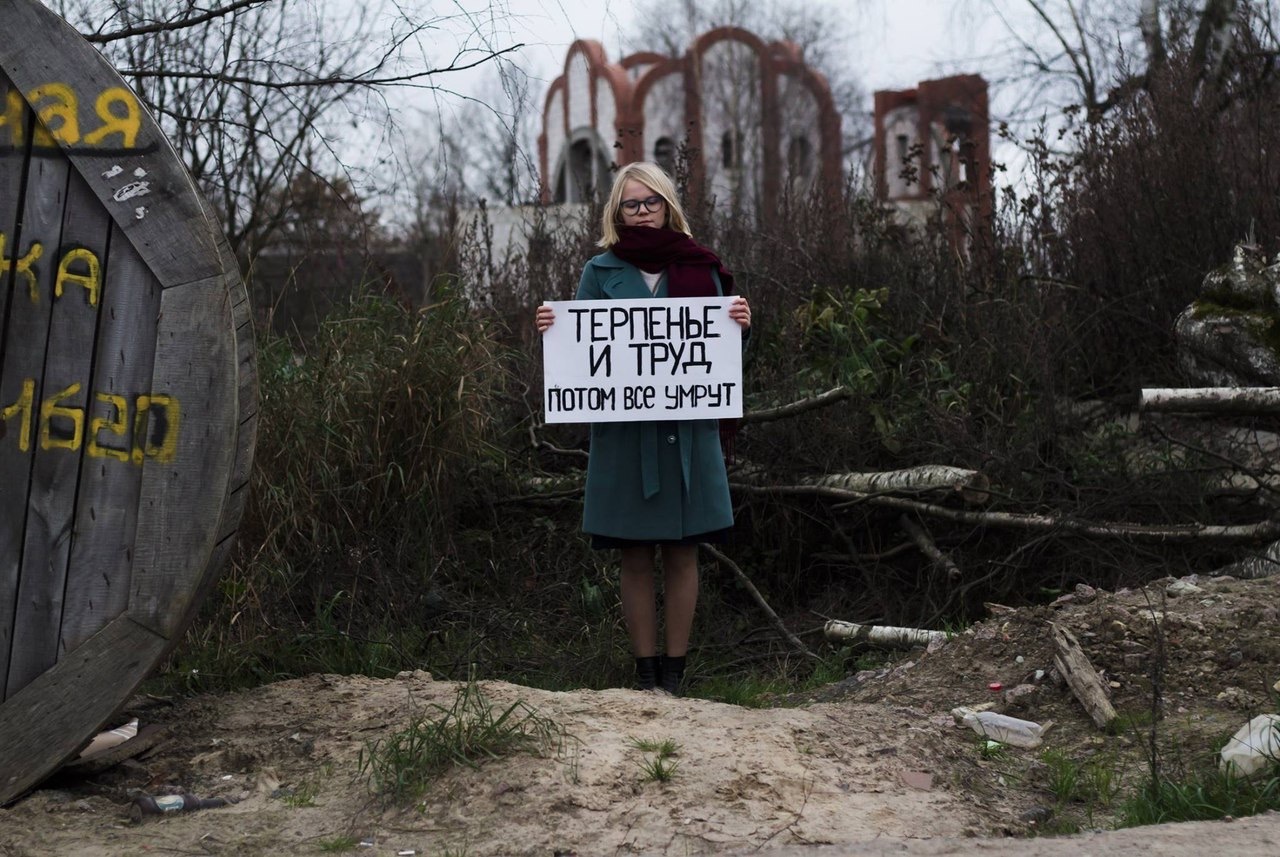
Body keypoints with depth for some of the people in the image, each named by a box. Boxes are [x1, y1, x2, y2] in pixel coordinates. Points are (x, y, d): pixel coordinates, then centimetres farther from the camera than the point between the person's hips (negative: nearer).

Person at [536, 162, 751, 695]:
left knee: (682, 552, 5)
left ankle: (675, 671, 16)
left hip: (687, 430, 1)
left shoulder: (700, 270, 7)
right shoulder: (601, 272, 5)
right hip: (624, 431, 0)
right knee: (636, 555, 5)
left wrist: (741, 325, -10)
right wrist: (548, 329, -12)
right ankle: (645, 670, 16)